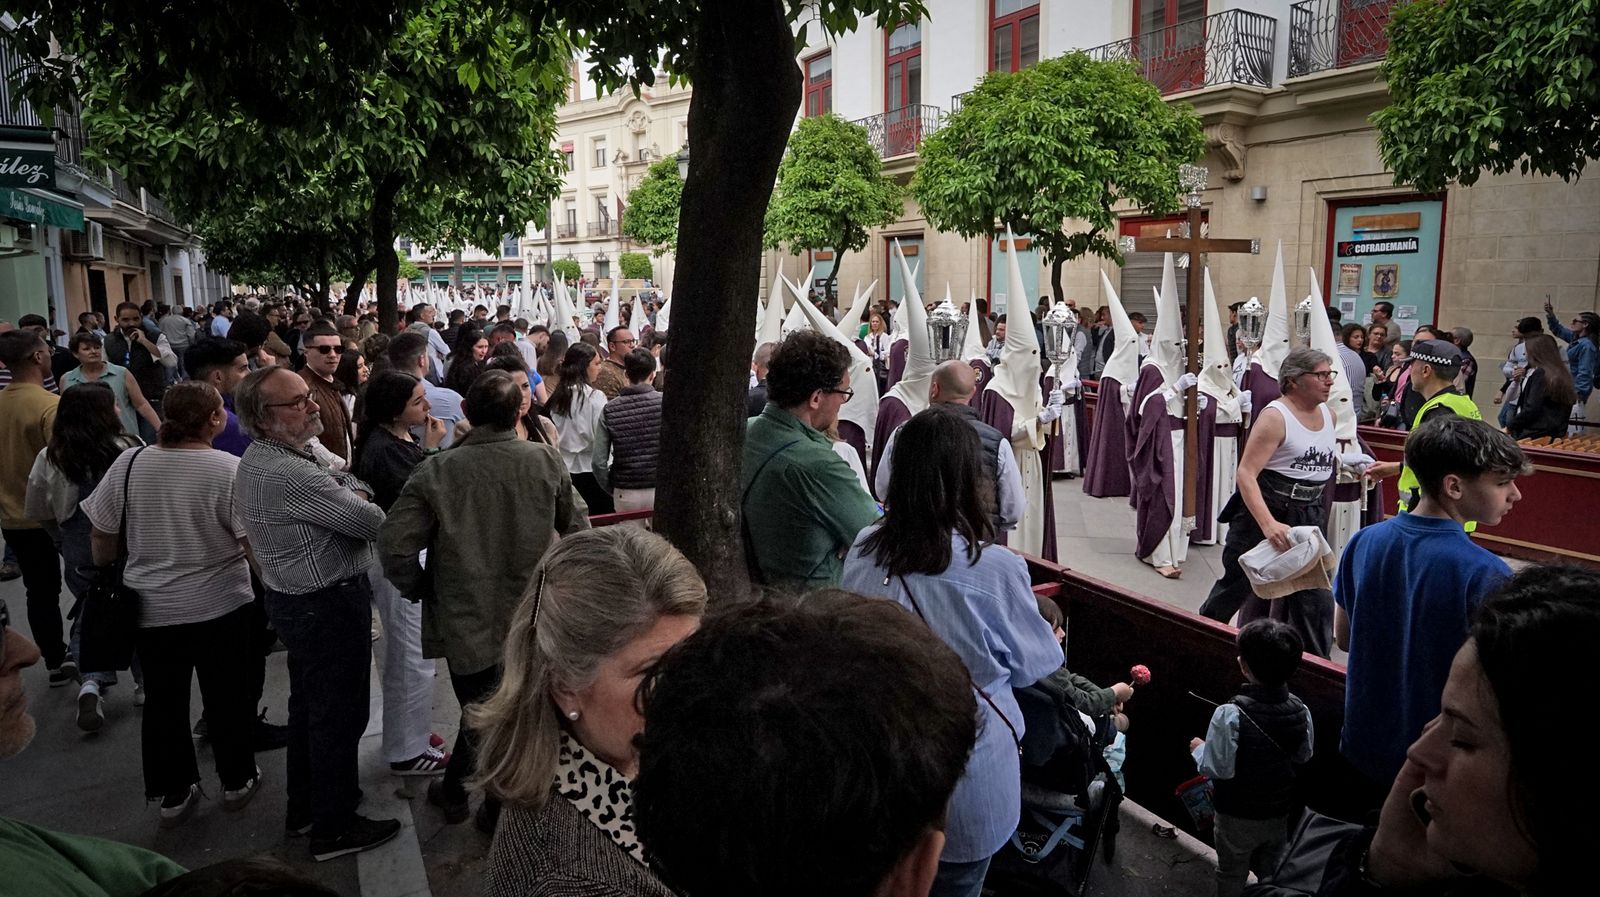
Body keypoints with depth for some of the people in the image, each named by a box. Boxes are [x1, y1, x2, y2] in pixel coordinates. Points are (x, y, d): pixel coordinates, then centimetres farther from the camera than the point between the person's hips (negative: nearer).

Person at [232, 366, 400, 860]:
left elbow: (350, 479, 11)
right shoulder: (290, 474, -27)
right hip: (331, 605, -11)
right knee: (339, 714, 2)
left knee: (309, 706, 22)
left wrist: (347, 491, -11)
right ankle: (335, 827, 15)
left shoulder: (259, 458, 6)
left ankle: (305, 806, 38)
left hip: (294, 600, 11)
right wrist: (359, 500, -1)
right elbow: (371, 521, -22)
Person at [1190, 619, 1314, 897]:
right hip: (1280, 812, 4)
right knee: (1272, 873, 26)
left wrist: (1199, 749, -7)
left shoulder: (1230, 715, -31)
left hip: (1238, 817, -4)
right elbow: (1304, 757, 1)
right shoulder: (1301, 711, -14)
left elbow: (1219, 769, -25)